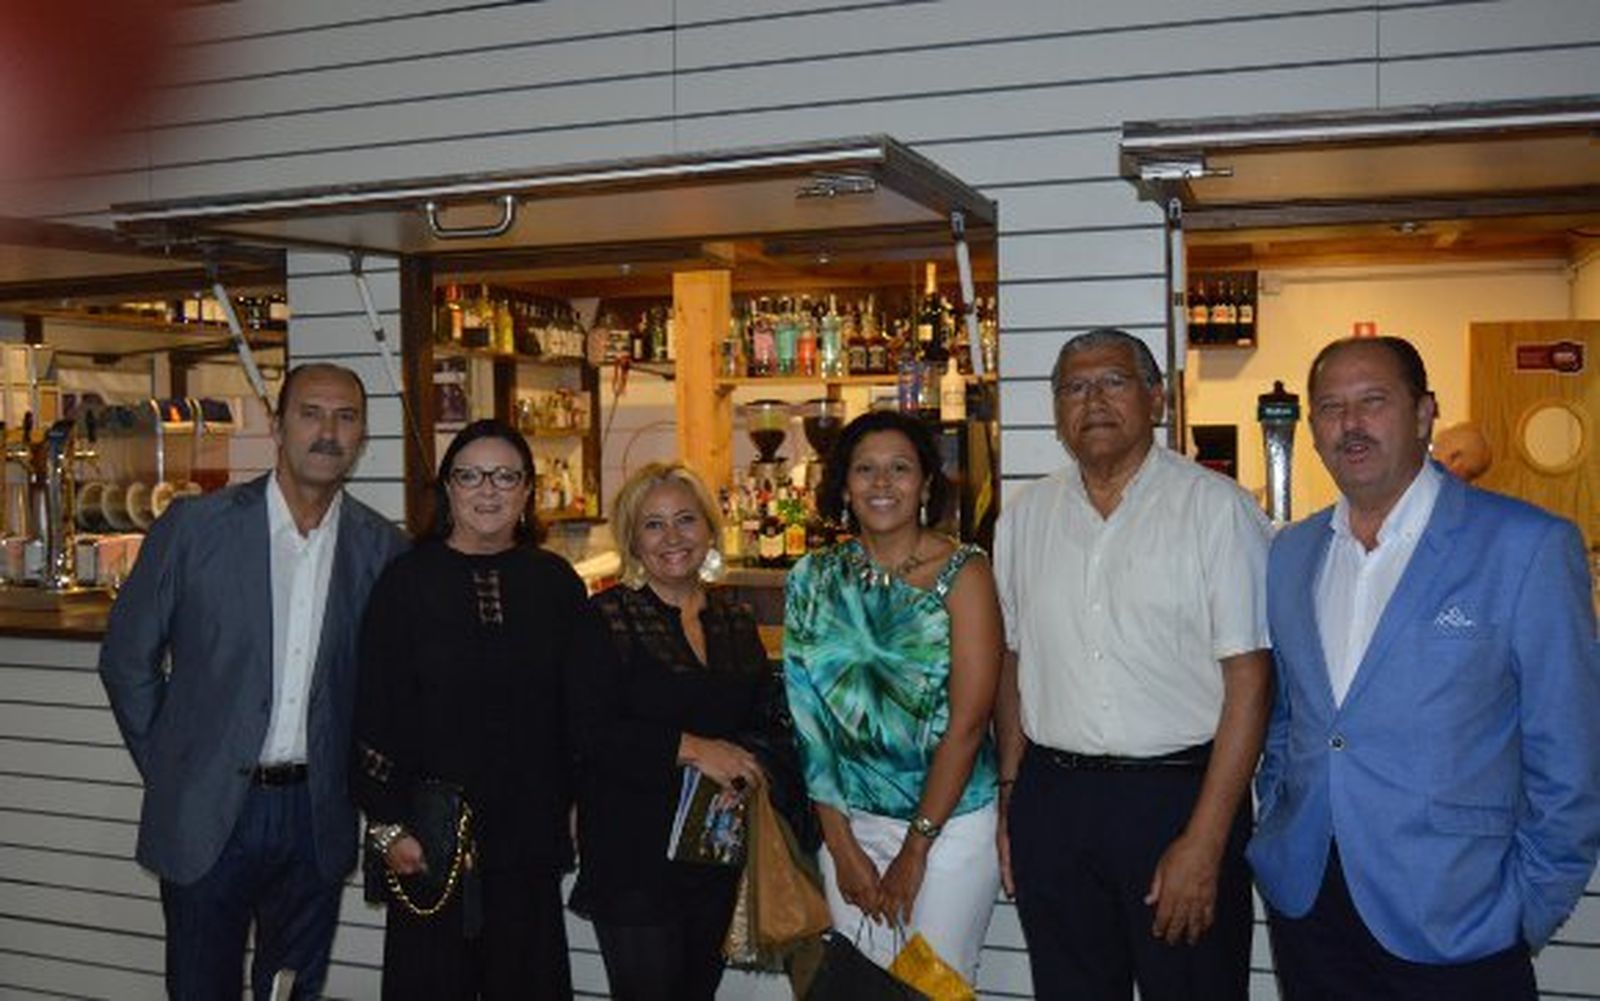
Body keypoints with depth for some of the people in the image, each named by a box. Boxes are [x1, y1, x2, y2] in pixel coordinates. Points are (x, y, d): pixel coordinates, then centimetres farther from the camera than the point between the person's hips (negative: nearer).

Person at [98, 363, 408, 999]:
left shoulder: (382, 548, 0)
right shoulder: (194, 526, -6)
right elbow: (127, 659, 2)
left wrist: (355, 775, 6)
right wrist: (166, 772, 3)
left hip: (317, 817, 2)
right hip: (207, 814, -2)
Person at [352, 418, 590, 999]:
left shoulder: (556, 583, 4)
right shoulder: (408, 580, -3)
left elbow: (579, 707, 7)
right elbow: (373, 712, -4)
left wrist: (575, 808, 5)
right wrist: (387, 825, -7)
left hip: (529, 832, 2)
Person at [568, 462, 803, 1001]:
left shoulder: (736, 621, 10)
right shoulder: (607, 619, -7)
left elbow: (769, 723, 14)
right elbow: (589, 733, -15)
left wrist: (750, 761, -8)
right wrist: (689, 748, -20)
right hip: (632, 853, -5)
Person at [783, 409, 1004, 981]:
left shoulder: (963, 573, -8)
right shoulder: (814, 580, 2)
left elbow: (967, 723, -12)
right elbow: (809, 719, 1)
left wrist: (915, 848, -11)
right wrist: (841, 846, -4)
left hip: (952, 821, -3)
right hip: (849, 823, 3)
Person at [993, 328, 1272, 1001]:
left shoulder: (1217, 508, -6)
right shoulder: (1024, 517, 9)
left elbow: (1248, 679, -10)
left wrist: (1204, 842, -14)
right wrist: (1010, 795, 8)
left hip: (1179, 794, -4)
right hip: (1051, 800, 4)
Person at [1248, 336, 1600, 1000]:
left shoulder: (1527, 546, -9)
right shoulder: (1289, 554, 8)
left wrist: (1532, 908, -6)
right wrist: (1275, 839, 10)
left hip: (1453, 923, -4)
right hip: (1303, 900, 5)